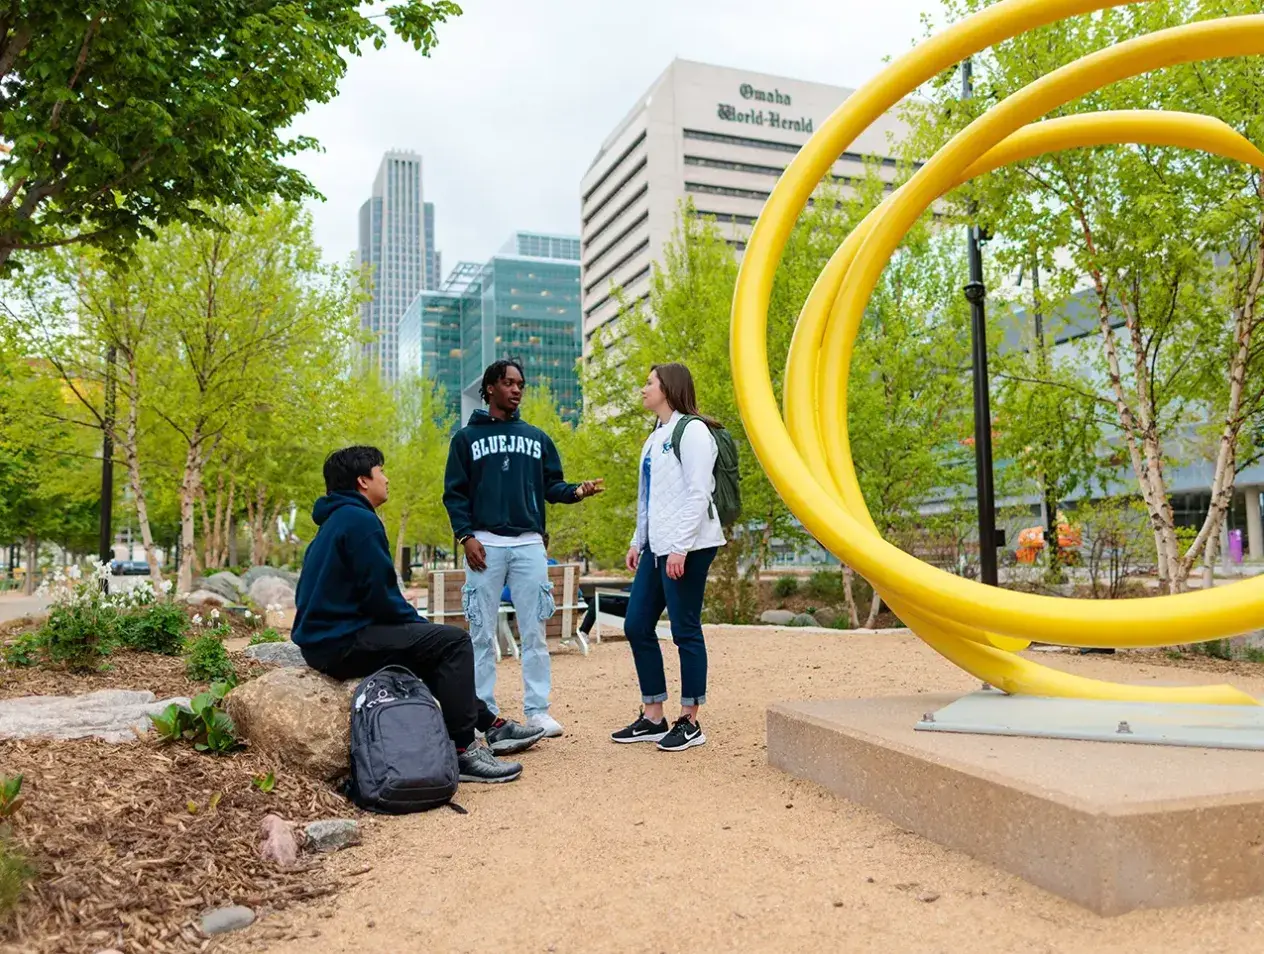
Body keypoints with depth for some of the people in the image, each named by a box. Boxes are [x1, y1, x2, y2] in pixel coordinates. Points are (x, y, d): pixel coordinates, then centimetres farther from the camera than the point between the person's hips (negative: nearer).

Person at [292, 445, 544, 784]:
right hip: (341, 641, -11)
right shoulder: (359, 520, -14)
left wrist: (417, 621, 13)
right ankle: (462, 750, -14)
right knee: (453, 642, -14)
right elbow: (380, 595, -19)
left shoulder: (336, 521, 19)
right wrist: (420, 622, -2)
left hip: (325, 636, 11)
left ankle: (490, 725, 26)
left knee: (437, 644, 21)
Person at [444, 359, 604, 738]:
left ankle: (537, 711, 8)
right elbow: (454, 493, 3)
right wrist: (466, 536, -9)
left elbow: (551, 486, 11)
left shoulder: (537, 438, 16)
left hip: (529, 544, 2)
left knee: (534, 633, 2)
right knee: (482, 634, 1)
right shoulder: (467, 438, 8)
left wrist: (575, 491, -10)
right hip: (485, 543, -2)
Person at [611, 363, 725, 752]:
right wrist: (638, 541, 19)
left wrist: (681, 547, -20)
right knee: (637, 626, 9)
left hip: (687, 547, -10)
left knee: (685, 630, -3)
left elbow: (698, 495, -15)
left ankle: (690, 722, 8)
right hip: (656, 547, 10)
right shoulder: (655, 437, 20)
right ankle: (653, 718, 18)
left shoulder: (691, 431, -8)